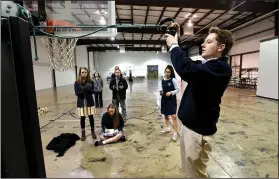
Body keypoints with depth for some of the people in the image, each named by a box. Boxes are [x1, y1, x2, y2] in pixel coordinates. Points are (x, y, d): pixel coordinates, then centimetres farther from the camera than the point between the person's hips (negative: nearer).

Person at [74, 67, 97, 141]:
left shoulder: (91, 82, -1)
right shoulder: (77, 82, -5)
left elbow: (93, 91, -5)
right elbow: (77, 93, -10)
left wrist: (87, 89, -24)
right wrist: (84, 90, -25)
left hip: (90, 102, 1)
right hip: (81, 103, -1)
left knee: (91, 117, 9)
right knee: (82, 118, 8)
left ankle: (93, 132, 27)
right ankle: (83, 134, 23)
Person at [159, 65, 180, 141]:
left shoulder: (173, 80, -10)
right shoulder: (162, 80, 4)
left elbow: (177, 90, -7)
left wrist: (171, 92, -21)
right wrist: (161, 92, -7)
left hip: (172, 100, -5)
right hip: (164, 100, 5)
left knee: (173, 116, -8)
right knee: (165, 115, 17)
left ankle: (175, 133, 3)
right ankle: (167, 128, 36)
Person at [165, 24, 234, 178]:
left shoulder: (221, 68, -20)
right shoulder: (204, 65, 11)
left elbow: (186, 69, -36)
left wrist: (173, 45, -19)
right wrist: (176, 38, 6)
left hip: (199, 129, -9)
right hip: (188, 124, 9)